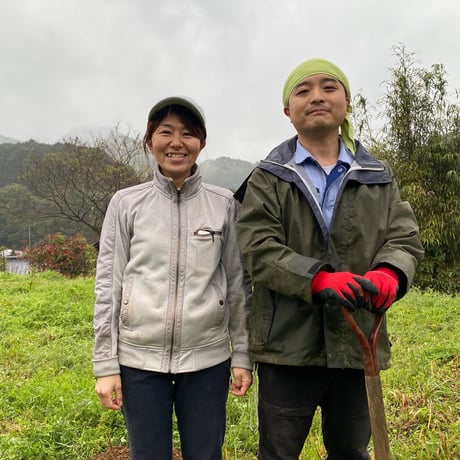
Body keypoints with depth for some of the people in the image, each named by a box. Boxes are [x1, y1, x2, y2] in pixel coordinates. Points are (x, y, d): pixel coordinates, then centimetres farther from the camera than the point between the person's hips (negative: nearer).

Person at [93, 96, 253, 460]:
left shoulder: (225, 205, 0)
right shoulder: (126, 203, -1)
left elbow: (238, 284, 3)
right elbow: (108, 285, 1)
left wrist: (243, 356, 3)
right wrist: (105, 364, 0)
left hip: (208, 360, 0)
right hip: (139, 360, 0)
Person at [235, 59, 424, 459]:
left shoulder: (378, 177, 11)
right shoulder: (267, 178, 2)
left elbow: (405, 238, 1)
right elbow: (257, 249, -11)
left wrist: (389, 274, -23)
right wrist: (318, 279, -27)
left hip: (357, 343, 3)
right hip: (288, 344, -2)